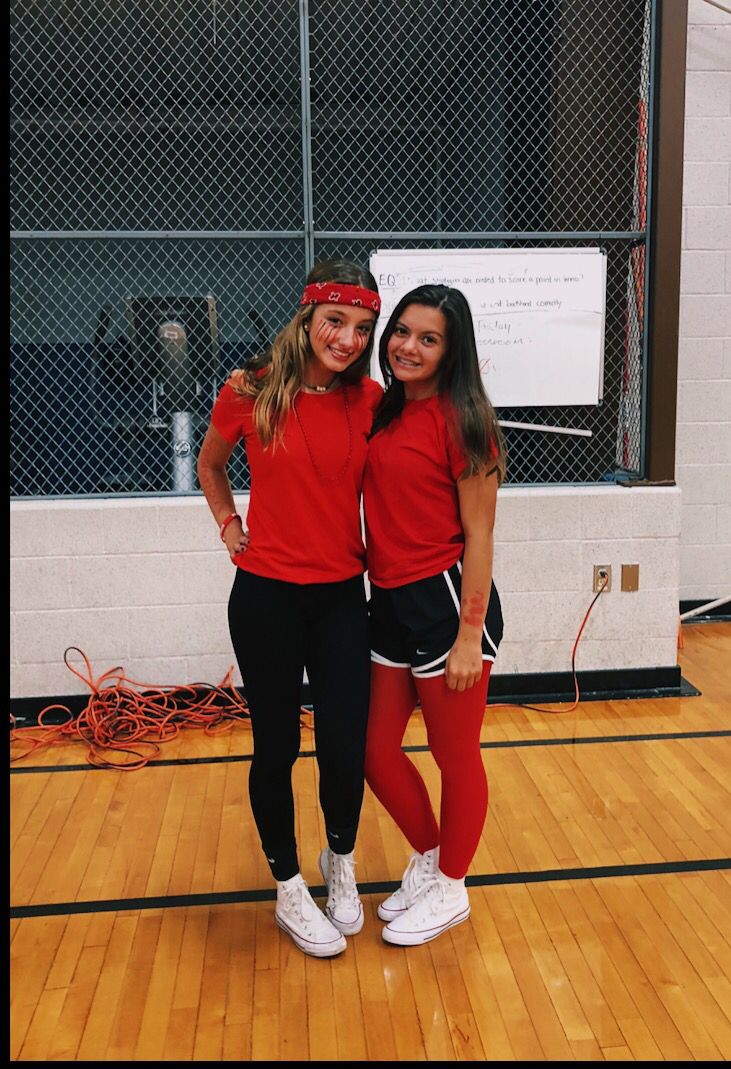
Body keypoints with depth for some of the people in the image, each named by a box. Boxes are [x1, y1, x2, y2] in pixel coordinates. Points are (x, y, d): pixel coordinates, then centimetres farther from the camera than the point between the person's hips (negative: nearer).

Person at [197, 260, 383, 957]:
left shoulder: (369, 400, -3)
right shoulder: (250, 392, -9)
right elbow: (210, 465, 11)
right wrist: (229, 527, 4)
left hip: (342, 594, 2)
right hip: (267, 594, -2)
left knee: (346, 746, 4)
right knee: (277, 747, 10)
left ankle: (340, 864, 36)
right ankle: (289, 891, 32)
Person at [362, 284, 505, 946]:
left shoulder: (459, 417, -12)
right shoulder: (384, 412, 9)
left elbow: (478, 535, -13)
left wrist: (469, 635, -16)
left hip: (445, 601, -8)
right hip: (389, 601, 8)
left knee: (455, 756, 11)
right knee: (376, 750, 15)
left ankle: (450, 890, 32)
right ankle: (428, 858, 40)